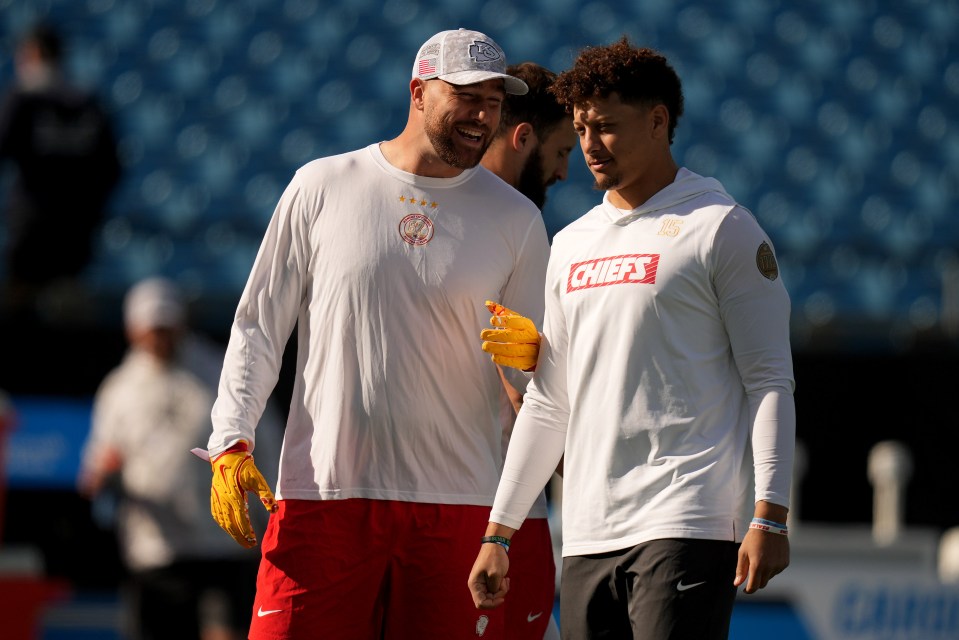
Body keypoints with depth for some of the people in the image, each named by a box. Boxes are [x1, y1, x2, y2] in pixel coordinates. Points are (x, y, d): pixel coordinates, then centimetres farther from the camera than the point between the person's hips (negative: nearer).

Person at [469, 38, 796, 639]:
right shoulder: (572, 244, 19)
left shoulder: (721, 226, 0)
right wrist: (499, 532, 20)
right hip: (588, 537, 6)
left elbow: (770, 380, -4)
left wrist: (770, 516, -14)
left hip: (687, 525, -6)